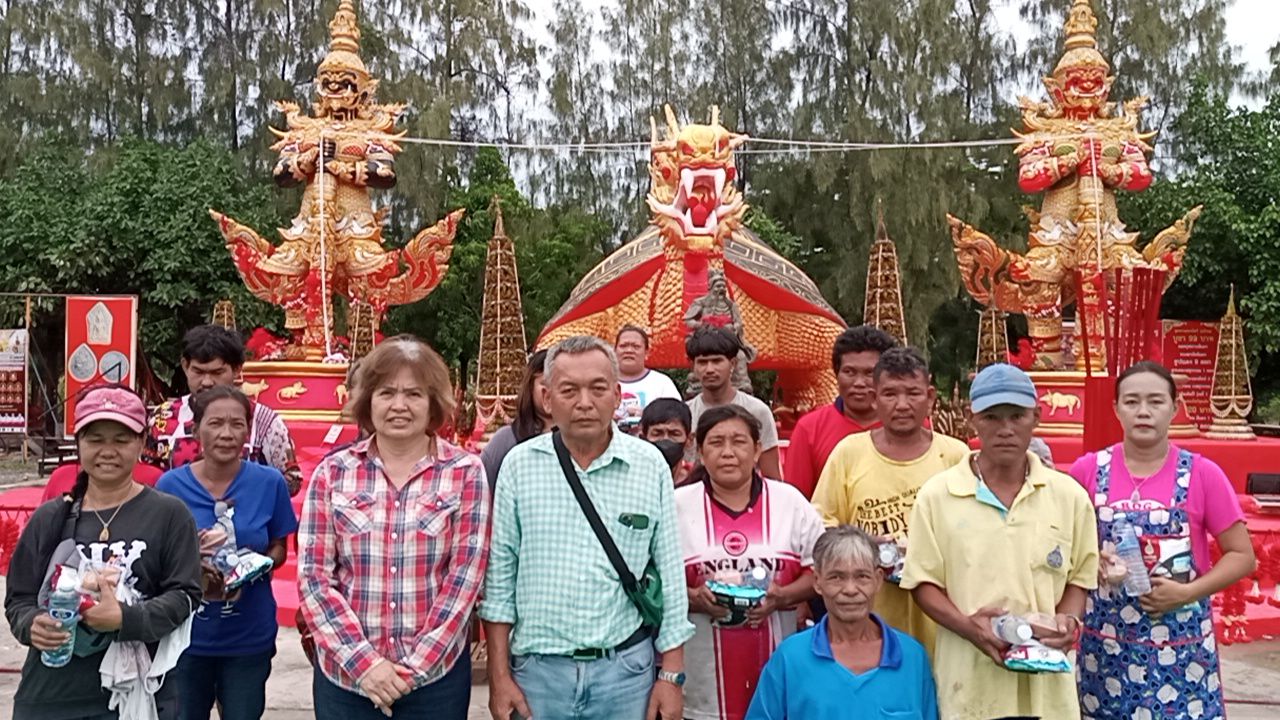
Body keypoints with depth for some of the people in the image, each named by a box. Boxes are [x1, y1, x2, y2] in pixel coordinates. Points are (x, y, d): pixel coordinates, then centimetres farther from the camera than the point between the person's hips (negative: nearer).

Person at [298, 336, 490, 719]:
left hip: (436, 676, -1)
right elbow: (313, 576, -3)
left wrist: (415, 666, -11)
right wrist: (363, 661, -11)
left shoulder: (465, 473, -3)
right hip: (343, 674, 1)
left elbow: (465, 576, -7)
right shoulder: (332, 473, -1)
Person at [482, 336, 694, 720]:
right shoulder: (519, 465, -2)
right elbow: (500, 576, 2)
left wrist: (671, 676, 1)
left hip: (626, 670, 0)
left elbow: (670, 575, 2)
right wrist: (499, 677, 0)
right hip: (537, 671, 0)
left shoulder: (650, 465, -1)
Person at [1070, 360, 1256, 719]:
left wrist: (1187, 593, -13)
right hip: (1107, 643, 1)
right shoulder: (1088, 470, -2)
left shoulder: (1202, 474, -4)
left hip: (1181, 646, -1)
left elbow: (1242, 556, 0)